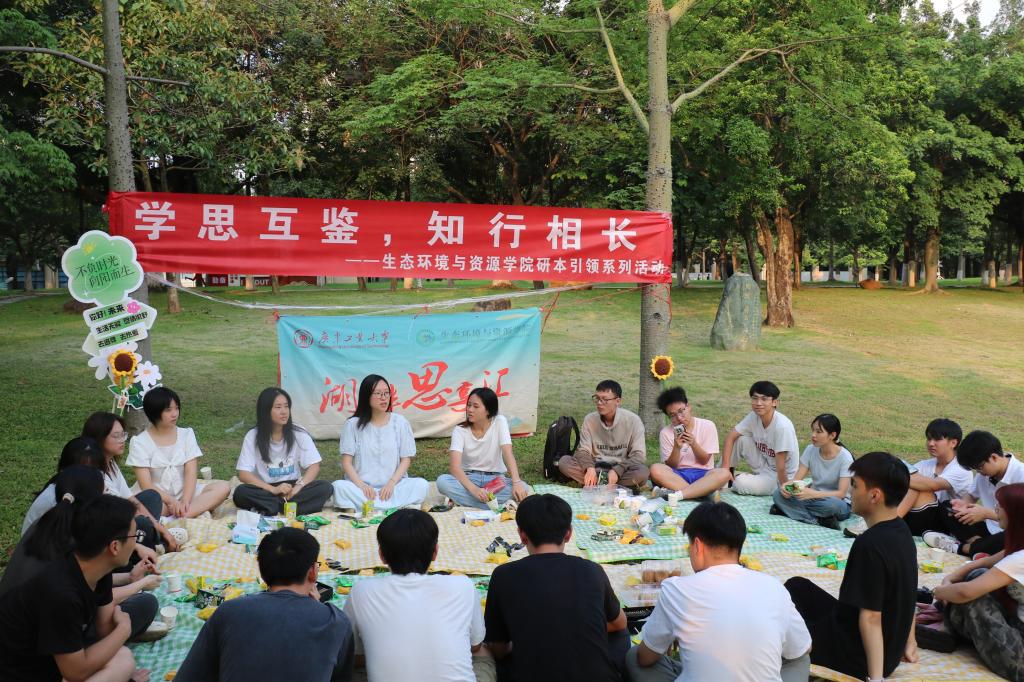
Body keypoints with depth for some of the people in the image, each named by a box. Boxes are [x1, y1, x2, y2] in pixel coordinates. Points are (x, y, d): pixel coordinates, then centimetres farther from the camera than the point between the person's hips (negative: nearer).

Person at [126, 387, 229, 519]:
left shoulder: (186, 435, 5)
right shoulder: (140, 443, -5)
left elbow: (191, 473, -5)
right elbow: (146, 485, -11)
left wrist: (185, 501, -21)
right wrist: (171, 501, -25)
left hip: (184, 492, 4)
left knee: (222, 487, -22)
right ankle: (198, 509, -26)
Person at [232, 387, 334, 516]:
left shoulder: (299, 434, -2)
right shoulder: (252, 436, -5)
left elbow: (314, 466, -4)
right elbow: (243, 474, -11)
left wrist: (298, 488, -23)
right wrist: (273, 490, -25)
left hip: (292, 488, 2)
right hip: (265, 490, -2)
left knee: (325, 487, -26)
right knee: (241, 493, -32)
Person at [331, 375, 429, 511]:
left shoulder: (400, 422, 5)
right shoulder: (353, 424, 3)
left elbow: (406, 459, 4)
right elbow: (346, 462, 0)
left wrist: (391, 483, -13)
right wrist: (361, 485, -17)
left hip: (393, 486, 1)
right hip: (363, 488, 0)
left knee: (421, 484, -27)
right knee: (339, 487, -31)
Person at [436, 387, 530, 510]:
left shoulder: (499, 422, -8)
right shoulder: (459, 430, -9)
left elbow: (508, 454, -20)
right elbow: (454, 466, -22)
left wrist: (516, 483, -37)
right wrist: (474, 489, -39)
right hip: (468, 478, 0)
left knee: (523, 488, -30)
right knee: (442, 481, -32)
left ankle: (460, 498, -29)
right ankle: (501, 505, -33)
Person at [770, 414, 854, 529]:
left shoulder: (845, 457, -17)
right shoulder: (810, 450, -3)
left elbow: (841, 493, -22)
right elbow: (797, 479, -3)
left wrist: (813, 494, -38)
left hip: (839, 502, -4)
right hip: (814, 497, 5)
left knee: (832, 504, -41)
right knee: (778, 493, -20)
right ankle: (819, 520, -27)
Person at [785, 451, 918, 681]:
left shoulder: (870, 544, -29)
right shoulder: (901, 531, -1)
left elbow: (871, 617, -28)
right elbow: (907, 593, 11)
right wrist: (908, 642, 21)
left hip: (856, 657, -8)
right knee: (797, 587, 21)